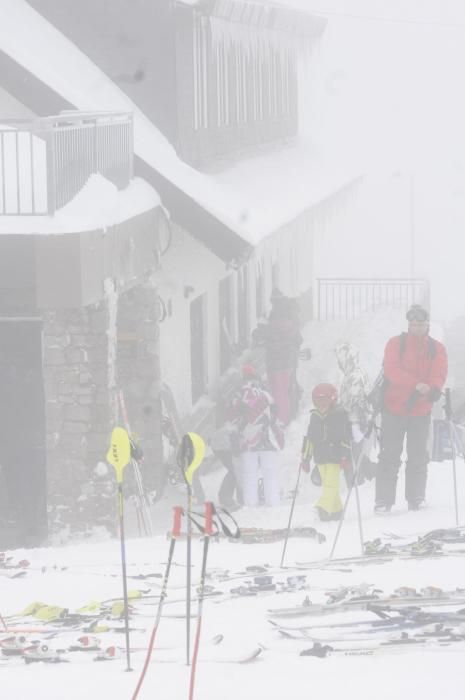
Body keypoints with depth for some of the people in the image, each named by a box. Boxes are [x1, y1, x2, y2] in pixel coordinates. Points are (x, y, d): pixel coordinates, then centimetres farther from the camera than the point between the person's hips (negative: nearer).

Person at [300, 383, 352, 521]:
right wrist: (305, 458, 15)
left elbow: (346, 437, -6)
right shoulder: (314, 417, 11)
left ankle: (324, 507, -21)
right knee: (328, 483, 7)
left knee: (331, 482, -14)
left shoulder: (340, 414, -4)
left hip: (335, 456, -5)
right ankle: (336, 509, 15)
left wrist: (346, 457, -11)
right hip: (321, 457, 5)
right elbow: (309, 439, 17)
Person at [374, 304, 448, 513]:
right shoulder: (396, 343, -1)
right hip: (394, 407, -2)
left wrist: (433, 390, -30)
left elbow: (439, 375, -7)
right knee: (389, 456, -2)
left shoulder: (437, 349, 6)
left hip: (421, 411, 2)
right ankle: (383, 500, 1)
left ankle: (416, 498, 15)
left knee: (418, 457, 7)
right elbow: (391, 370, -16)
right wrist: (417, 384, -28)